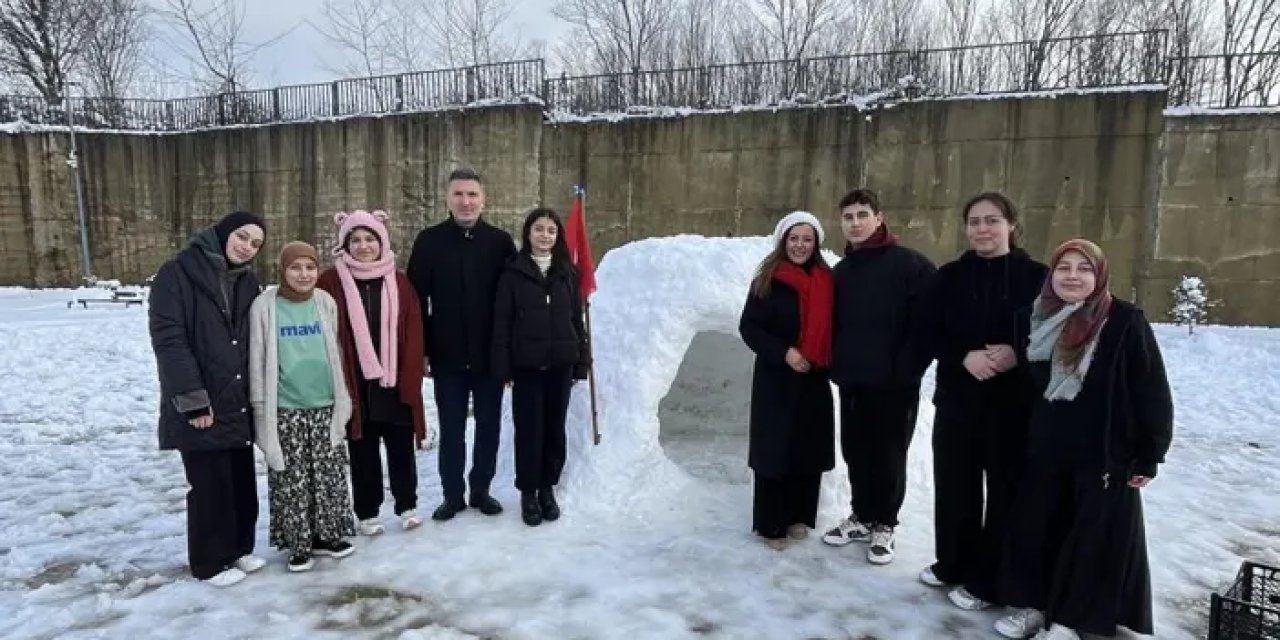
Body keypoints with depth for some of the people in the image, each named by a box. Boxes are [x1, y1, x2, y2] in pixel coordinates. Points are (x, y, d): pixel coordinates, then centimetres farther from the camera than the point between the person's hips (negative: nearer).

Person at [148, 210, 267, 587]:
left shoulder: (247, 282, 10)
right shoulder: (178, 273, -9)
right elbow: (167, 338, -16)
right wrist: (193, 399, -20)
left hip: (240, 402, 6)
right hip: (201, 405, -6)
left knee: (242, 480, 14)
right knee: (210, 483, 2)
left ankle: (239, 548, 31)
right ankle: (210, 561, 19)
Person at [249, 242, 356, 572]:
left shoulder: (326, 302, 3)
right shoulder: (265, 306, -6)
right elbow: (257, 360, -2)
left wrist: (343, 399, 10)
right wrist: (261, 409, -3)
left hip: (325, 406, 3)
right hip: (285, 411, -3)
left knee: (329, 477, 10)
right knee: (291, 482, 5)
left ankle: (325, 535, 25)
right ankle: (298, 544, 19)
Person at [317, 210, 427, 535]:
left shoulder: (399, 282, 4)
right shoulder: (332, 282, -3)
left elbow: (413, 335, 1)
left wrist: (410, 380, -6)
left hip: (396, 381, 2)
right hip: (356, 383, -1)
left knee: (401, 447, 10)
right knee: (363, 451, 10)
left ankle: (407, 505, 27)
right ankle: (367, 513, 24)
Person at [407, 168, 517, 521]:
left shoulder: (501, 241, 0)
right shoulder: (429, 240, 0)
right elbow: (416, 300, 0)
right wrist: (421, 350, -4)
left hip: (491, 354, 1)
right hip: (447, 355, 0)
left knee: (489, 426, 11)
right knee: (451, 428, 9)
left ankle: (481, 489, 27)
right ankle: (453, 494, 23)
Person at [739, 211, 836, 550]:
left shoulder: (827, 281, 4)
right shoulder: (767, 280, -5)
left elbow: (831, 327, 12)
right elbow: (748, 327, -7)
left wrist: (830, 363, 0)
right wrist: (783, 352, -18)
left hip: (815, 380, 4)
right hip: (775, 379, -4)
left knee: (809, 448, 10)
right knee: (775, 449, 1)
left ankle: (799, 516, 26)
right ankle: (771, 524, 13)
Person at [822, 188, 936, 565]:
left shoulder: (911, 265, -9)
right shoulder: (841, 271, 12)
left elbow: (928, 324, -13)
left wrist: (906, 371, -16)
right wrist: (836, 366, 5)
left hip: (895, 384, -6)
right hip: (852, 382, 6)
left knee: (889, 457, 6)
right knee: (855, 453, 13)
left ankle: (884, 524, 23)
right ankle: (862, 516, 31)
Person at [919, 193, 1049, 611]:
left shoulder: (1036, 276, -3)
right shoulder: (949, 276, 5)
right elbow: (932, 334, 2)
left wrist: (1017, 355, -20)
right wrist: (965, 356, -17)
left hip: (1015, 403, -2)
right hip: (957, 398, 3)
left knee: (1005, 489, 5)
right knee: (954, 484, 11)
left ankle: (987, 580, 20)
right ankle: (952, 563, 31)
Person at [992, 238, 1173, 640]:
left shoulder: (1125, 322, -12)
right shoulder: (1041, 320, 4)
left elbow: (1153, 393, -10)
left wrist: (1148, 455, -9)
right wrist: (1026, 440, 13)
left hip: (1104, 456, -5)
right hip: (1045, 453, 5)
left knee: (1092, 538, 7)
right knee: (1034, 529, 12)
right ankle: (1033, 604, 29)